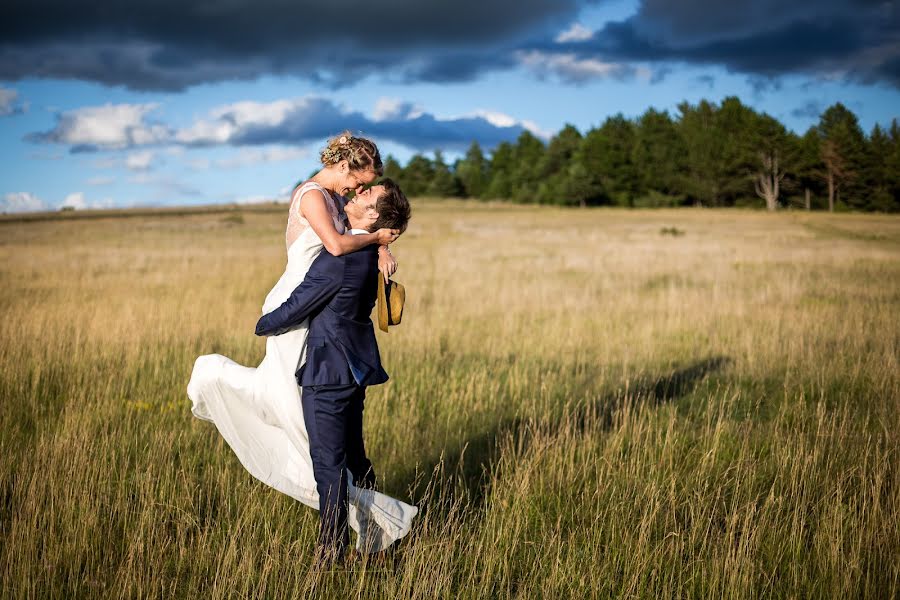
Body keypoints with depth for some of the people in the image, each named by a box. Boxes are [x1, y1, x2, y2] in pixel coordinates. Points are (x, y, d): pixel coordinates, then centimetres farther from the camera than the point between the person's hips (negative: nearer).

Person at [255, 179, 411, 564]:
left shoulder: (337, 260, -24)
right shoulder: (371, 252, 3)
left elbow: (292, 311, -15)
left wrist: (262, 326, 4)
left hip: (328, 373, -9)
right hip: (354, 367, 9)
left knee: (329, 464, -1)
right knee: (353, 453, 22)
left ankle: (332, 554, 6)